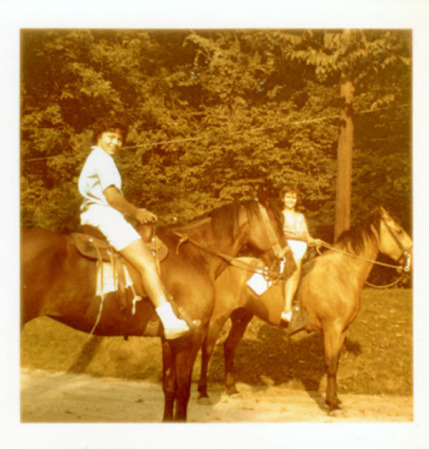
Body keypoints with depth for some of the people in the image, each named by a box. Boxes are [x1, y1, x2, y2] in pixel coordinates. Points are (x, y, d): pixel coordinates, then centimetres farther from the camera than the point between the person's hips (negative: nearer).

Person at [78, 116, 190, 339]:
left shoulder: (98, 159, 25)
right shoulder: (101, 158, -7)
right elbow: (112, 196, -15)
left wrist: (136, 212, 12)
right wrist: (136, 213, -3)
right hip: (103, 214, -11)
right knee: (147, 263, -22)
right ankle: (170, 321, -34)